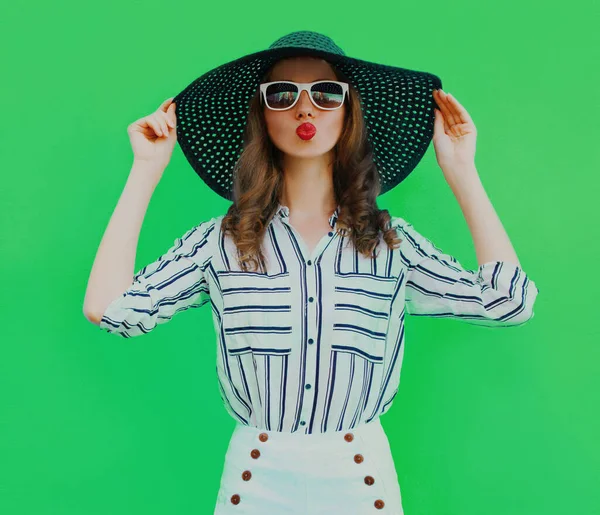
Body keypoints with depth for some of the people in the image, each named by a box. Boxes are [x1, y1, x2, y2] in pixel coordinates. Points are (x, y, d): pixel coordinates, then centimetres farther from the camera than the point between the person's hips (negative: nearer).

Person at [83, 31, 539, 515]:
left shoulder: (391, 240, -2)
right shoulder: (218, 242, -5)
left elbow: (508, 301, -9)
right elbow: (110, 307, -14)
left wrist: (462, 172, -6)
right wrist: (146, 171, -11)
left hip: (362, 474, 1)